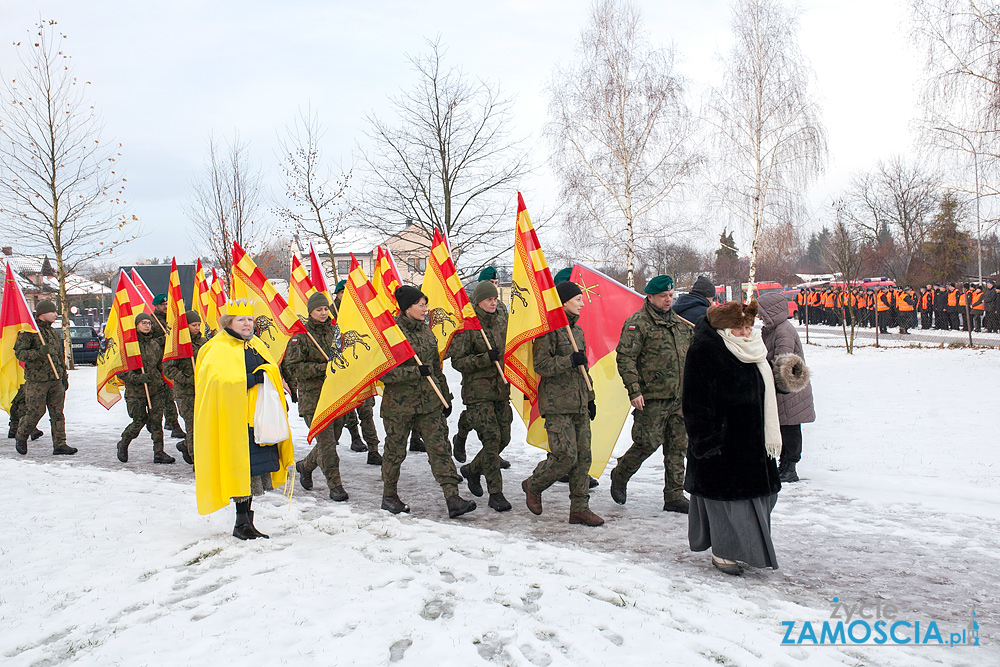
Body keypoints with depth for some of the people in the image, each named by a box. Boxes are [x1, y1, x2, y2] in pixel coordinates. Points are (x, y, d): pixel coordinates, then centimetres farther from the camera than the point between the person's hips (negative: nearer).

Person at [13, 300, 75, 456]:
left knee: (57, 413, 3)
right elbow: (19, 353, -12)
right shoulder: (28, 332, -6)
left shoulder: (55, 333, 17)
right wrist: (39, 353, -27)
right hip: (36, 380, -6)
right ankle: (21, 436, 23)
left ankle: (59, 445, 5)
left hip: (55, 380, 6)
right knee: (35, 412, -2)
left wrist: (64, 376, 22)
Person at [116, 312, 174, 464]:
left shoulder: (156, 343, 9)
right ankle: (123, 444, 26)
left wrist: (164, 386, 14)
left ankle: (159, 453, 3)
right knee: (139, 421, -1)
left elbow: (161, 366, 19)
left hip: (156, 388, 4)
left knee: (156, 420, -3)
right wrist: (137, 378, -20)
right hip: (136, 391, -3)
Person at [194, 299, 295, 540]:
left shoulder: (256, 345, 17)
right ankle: (242, 523, 2)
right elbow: (221, 382, -22)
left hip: (259, 417, 8)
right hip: (235, 420, -8)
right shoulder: (218, 350, -8)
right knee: (243, 470, -9)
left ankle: (246, 521, 20)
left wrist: (278, 402, 16)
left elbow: (272, 374, 27)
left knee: (256, 470, 10)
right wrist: (254, 378, -21)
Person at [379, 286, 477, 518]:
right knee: (395, 451, 9)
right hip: (399, 403, -5)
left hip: (429, 402, 5)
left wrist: (445, 396, 17)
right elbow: (383, 372, -18)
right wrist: (416, 372, -23)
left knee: (440, 447, -2)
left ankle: (453, 499, -4)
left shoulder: (426, 330, 10)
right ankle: (389, 496, 28)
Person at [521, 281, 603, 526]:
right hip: (557, 405, -8)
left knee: (583, 456, 6)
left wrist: (590, 398, 24)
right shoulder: (549, 330, -9)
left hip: (579, 405, 8)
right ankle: (533, 486, 15)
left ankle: (580, 508, 13)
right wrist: (570, 361, -23)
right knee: (565, 456, -11)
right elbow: (541, 366, -16)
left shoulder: (577, 330, 18)